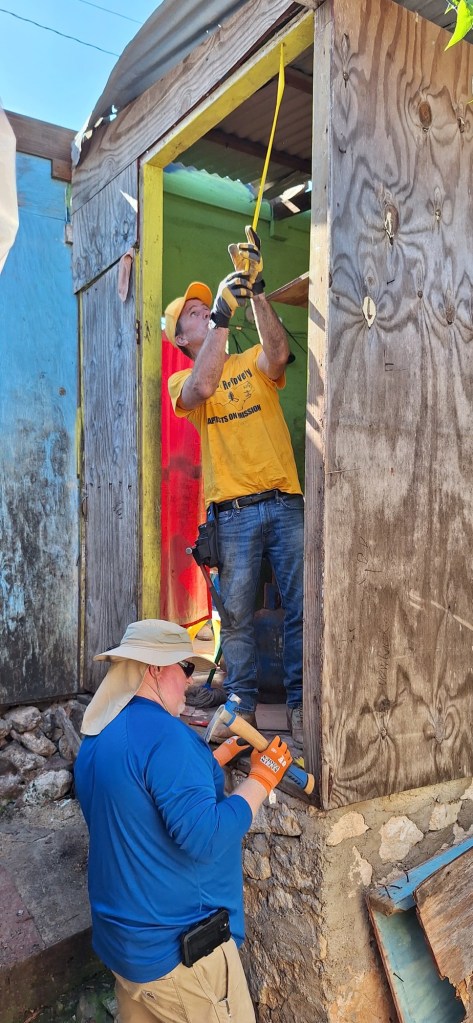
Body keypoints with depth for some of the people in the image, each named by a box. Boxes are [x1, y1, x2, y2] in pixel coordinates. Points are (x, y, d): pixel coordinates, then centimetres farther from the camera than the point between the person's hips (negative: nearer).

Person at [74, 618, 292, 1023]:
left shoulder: (97, 737, 4)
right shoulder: (162, 731, -26)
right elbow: (205, 837, -29)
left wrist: (226, 752, 9)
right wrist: (261, 779, -18)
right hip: (178, 950, -9)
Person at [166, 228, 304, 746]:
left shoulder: (253, 364, 14)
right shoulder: (181, 382, 9)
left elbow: (278, 352, -9)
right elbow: (204, 386, -15)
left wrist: (255, 290, -19)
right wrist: (223, 311, -16)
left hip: (285, 501, 2)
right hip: (234, 512, -2)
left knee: (300, 607, 2)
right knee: (237, 615, 3)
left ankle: (299, 700, 14)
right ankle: (241, 703, 18)